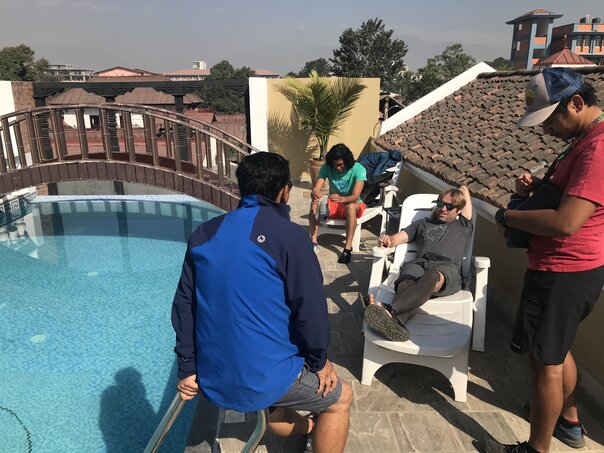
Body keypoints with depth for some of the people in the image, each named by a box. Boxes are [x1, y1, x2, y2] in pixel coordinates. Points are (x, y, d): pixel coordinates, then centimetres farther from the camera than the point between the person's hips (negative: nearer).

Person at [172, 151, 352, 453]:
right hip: (263, 378, -6)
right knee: (340, 397, 21)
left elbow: (183, 304, 4)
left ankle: (307, 428, 60)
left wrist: (187, 368, 11)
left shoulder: (204, 234, 3)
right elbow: (310, 309, -14)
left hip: (211, 380, 7)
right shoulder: (288, 235, -15)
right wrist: (319, 362, 3)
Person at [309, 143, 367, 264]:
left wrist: (342, 199, -52)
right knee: (314, 203, -27)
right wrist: (315, 195, -48)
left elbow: (355, 196, -30)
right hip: (333, 204, 3)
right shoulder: (326, 168, -12)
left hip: (353, 203, -3)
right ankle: (313, 242, -26)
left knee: (351, 207, -39)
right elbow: (315, 189, -22)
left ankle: (348, 248, -34)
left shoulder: (358, 169, -20)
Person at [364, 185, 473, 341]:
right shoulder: (423, 223, 38)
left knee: (431, 278, -42)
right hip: (418, 263, 2)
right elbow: (399, 237, 22)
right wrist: (388, 240, 2)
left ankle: (389, 310, -65)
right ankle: (396, 324, -67)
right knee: (406, 285, -37)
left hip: (448, 266, -2)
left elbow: (464, 189, 42)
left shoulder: (463, 226, 34)